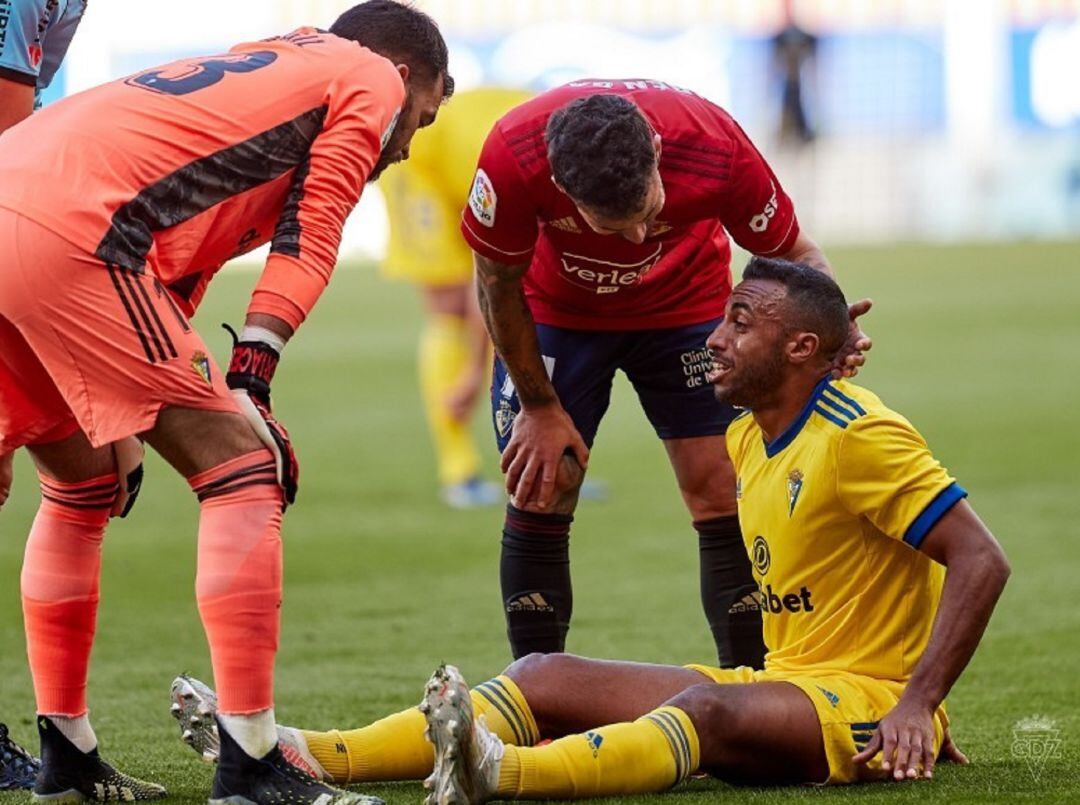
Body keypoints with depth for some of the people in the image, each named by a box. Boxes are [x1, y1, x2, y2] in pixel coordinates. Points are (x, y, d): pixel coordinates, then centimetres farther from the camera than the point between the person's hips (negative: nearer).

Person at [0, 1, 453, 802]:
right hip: (64, 233, -9)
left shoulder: (250, 73, 36)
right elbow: (307, 244, 1)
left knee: (83, 482, 24)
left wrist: (124, 420, 24)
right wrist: (250, 382, -5)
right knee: (244, 467, -1)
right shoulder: (372, 82, 14)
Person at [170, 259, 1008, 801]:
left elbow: (982, 561, -18)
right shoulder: (748, 440, 14)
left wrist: (916, 704, -24)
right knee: (550, 677, -7)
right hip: (782, 687, 9)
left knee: (710, 709, -39)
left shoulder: (860, 437, -12)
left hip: (864, 704, -9)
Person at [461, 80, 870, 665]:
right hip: (557, 308, 0)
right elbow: (499, 283, -15)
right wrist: (539, 406, -10)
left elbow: (793, 251, -15)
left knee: (723, 501, -8)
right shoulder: (512, 156, -36)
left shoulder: (716, 146, -35)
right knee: (538, 500, -7)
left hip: (685, 305, 0)